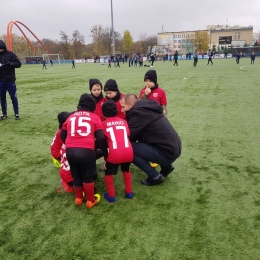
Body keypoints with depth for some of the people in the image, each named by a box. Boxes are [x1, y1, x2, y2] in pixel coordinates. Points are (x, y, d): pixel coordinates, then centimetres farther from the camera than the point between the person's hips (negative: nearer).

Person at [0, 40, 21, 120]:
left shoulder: (10, 54, -2)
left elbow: (18, 64, -3)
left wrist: (11, 63, -21)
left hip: (10, 80, -3)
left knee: (13, 97, 0)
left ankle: (16, 113, 10)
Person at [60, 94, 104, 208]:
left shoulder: (71, 116, 19)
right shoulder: (95, 117, 10)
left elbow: (62, 135, 23)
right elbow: (100, 137, 2)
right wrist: (94, 147, 19)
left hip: (70, 150, 3)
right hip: (86, 151, -3)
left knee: (76, 175, 23)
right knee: (88, 176, 16)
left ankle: (78, 198, 39)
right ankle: (90, 200, 29)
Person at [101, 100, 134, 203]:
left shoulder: (104, 124, 9)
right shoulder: (123, 121, 17)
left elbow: (103, 143, 9)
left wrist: (105, 158, 14)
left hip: (114, 155, -3)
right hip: (128, 153, 3)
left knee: (108, 172, 24)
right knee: (126, 170, 32)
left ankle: (111, 195, 24)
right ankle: (129, 192, 34)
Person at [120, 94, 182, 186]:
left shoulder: (139, 112, -17)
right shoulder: (145, 108, 12)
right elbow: (136, 134, 16)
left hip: (167, 152, -10)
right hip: (173, 147, 10)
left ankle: (155, 177, 1)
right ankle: (166, 166, 22)